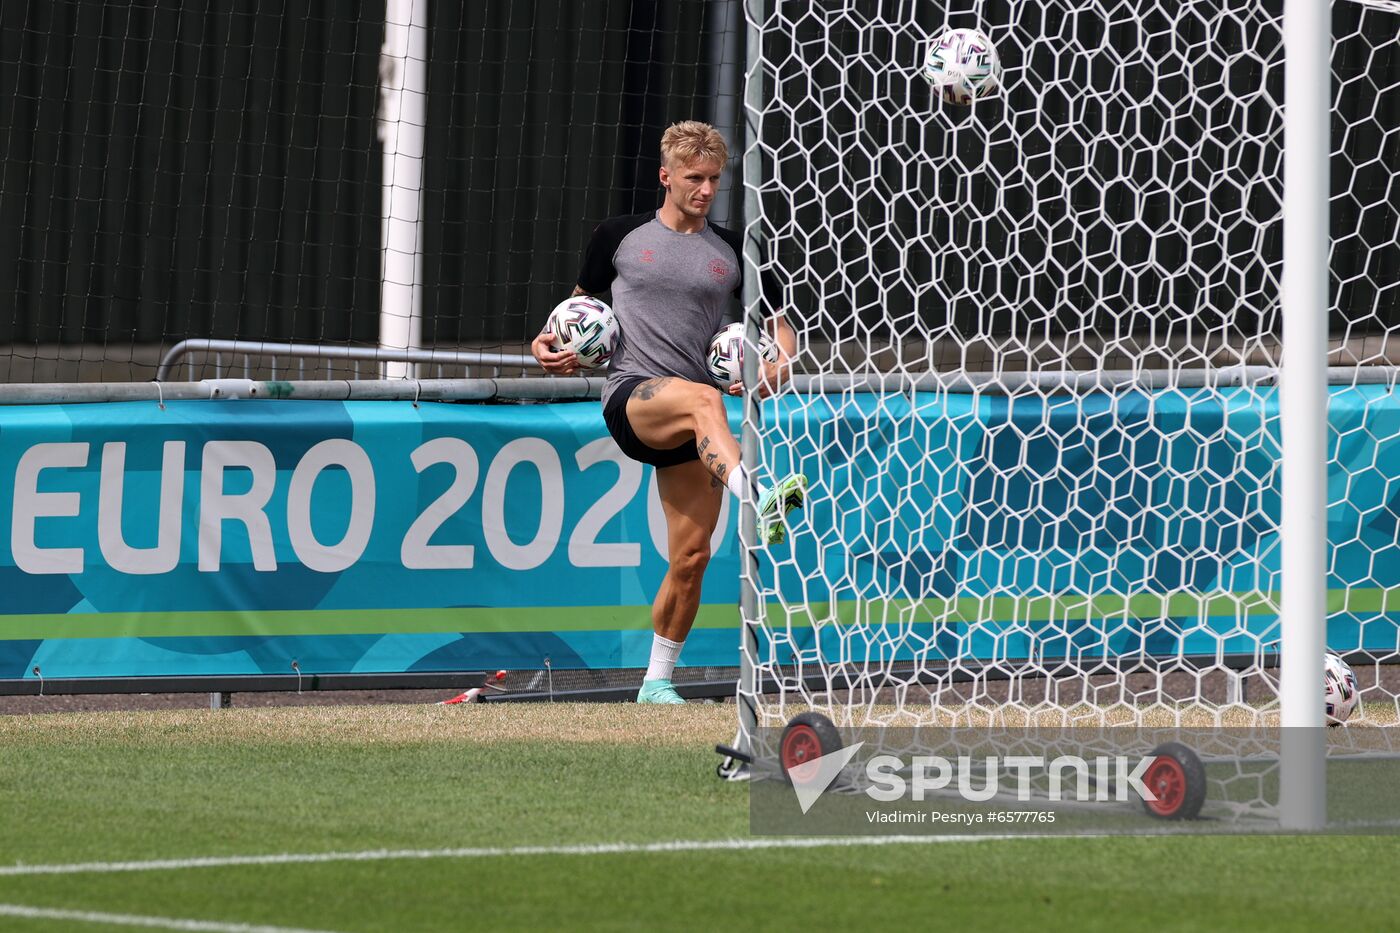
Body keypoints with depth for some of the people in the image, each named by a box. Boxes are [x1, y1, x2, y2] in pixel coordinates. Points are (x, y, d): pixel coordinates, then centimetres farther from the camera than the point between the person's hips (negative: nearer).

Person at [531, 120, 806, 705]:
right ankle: (755, 502, -63)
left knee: (691, 557, -1)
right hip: (630, 398, -4)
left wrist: (780, 366, -5)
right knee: (703, 399, -38)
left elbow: (781, 329, 18)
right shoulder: (619, 237, 10)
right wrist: (549, 345, 0)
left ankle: (657, 680, 15)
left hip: (690, 432, 4)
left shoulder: (731, 252, 13)